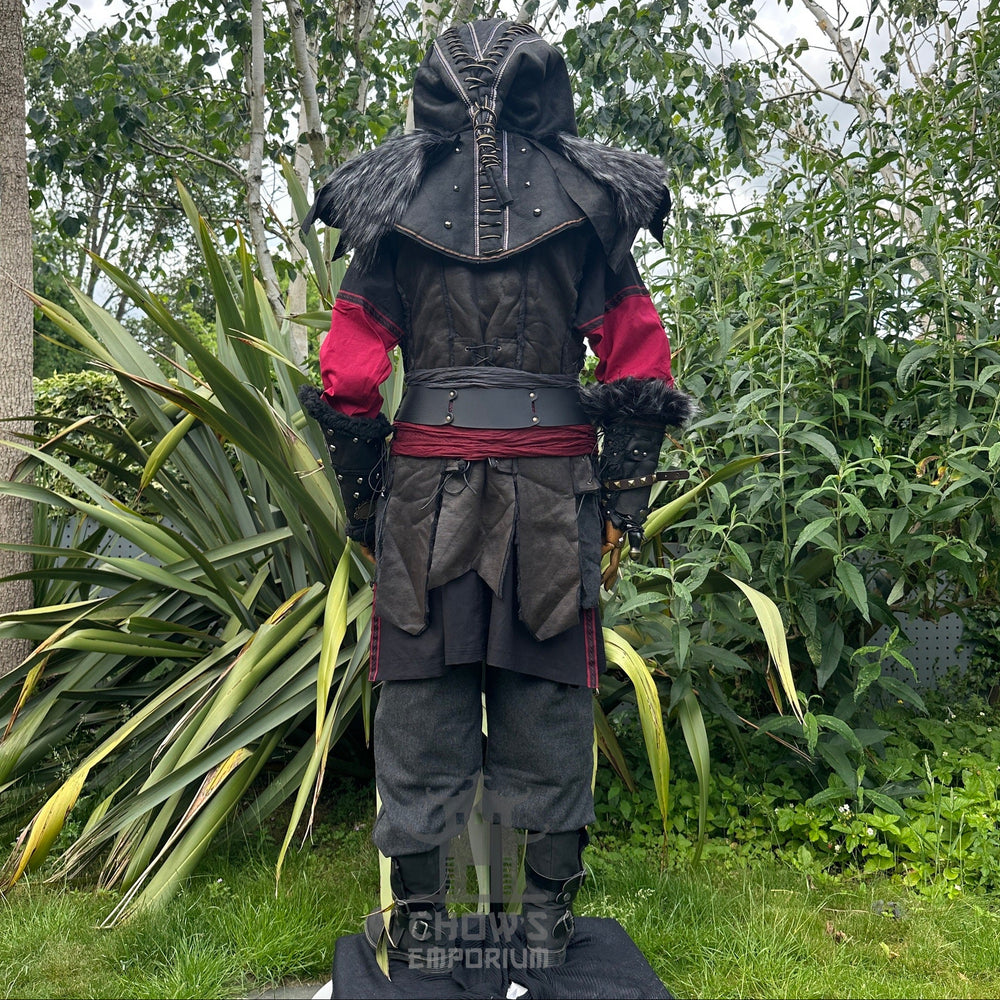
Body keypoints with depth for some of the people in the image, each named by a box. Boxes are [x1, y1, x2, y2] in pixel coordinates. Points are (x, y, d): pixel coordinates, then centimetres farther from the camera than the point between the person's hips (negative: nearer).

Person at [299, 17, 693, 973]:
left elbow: (347, 371, 3)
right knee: (549, 696, 8)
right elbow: (640, 358, 3)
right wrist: (627, 494, 6)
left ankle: (419, 920, 17)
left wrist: (360, 495, 11)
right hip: (555, 474, 0)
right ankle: (547, 917, 18)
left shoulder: (393, 196, 8)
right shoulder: (589, 196, 8)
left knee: (421, 693, 7)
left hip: (428, 475, 0)